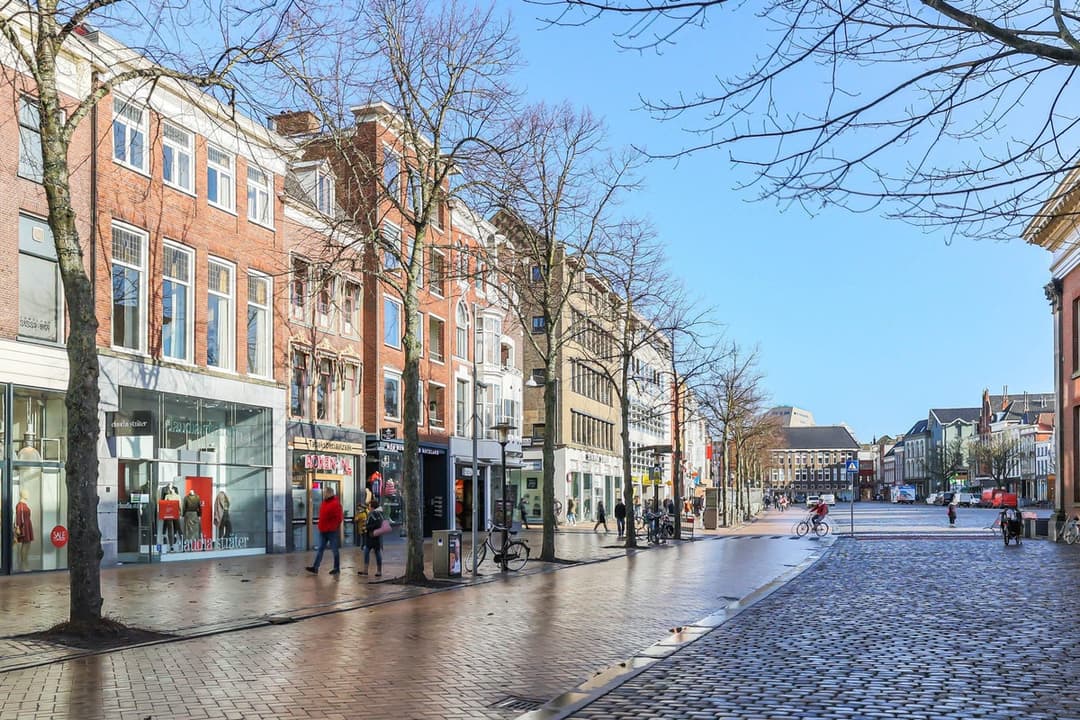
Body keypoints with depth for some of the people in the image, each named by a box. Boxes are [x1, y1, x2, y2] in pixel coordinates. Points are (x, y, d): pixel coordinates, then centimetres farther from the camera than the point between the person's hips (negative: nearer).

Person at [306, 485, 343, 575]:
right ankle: (315, 568, 3)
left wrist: (335, 527, -11)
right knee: (320, 549, 5)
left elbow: (339, 517, -17)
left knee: (334, 549, 3)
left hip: (332, 531, -8)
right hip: (323, 531, 8)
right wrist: (321, 526, 14)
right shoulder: (324, 502, 11)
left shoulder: (335, 503, -15)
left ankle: (337, 568, 12)